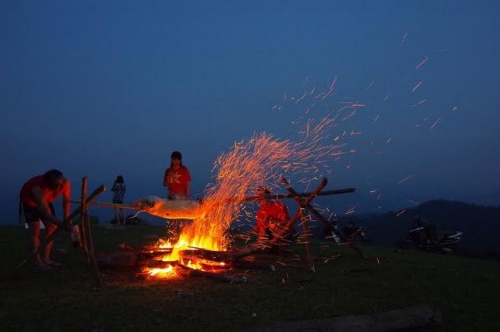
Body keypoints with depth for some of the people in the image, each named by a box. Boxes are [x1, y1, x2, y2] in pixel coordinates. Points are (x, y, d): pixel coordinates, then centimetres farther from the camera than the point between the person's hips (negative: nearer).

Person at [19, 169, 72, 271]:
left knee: (52, 227, -3)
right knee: (35, 230, -15)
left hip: (45, 201, 5)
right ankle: (37, 262, -11)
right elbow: (46, 214, -46)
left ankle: (45, 258, 6)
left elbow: (66, 201, -11)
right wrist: (61, 223, -54)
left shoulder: (65, 183, -30)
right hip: (29, 202, -5)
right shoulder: (38, 189, -45)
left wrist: (66, 219, -15)